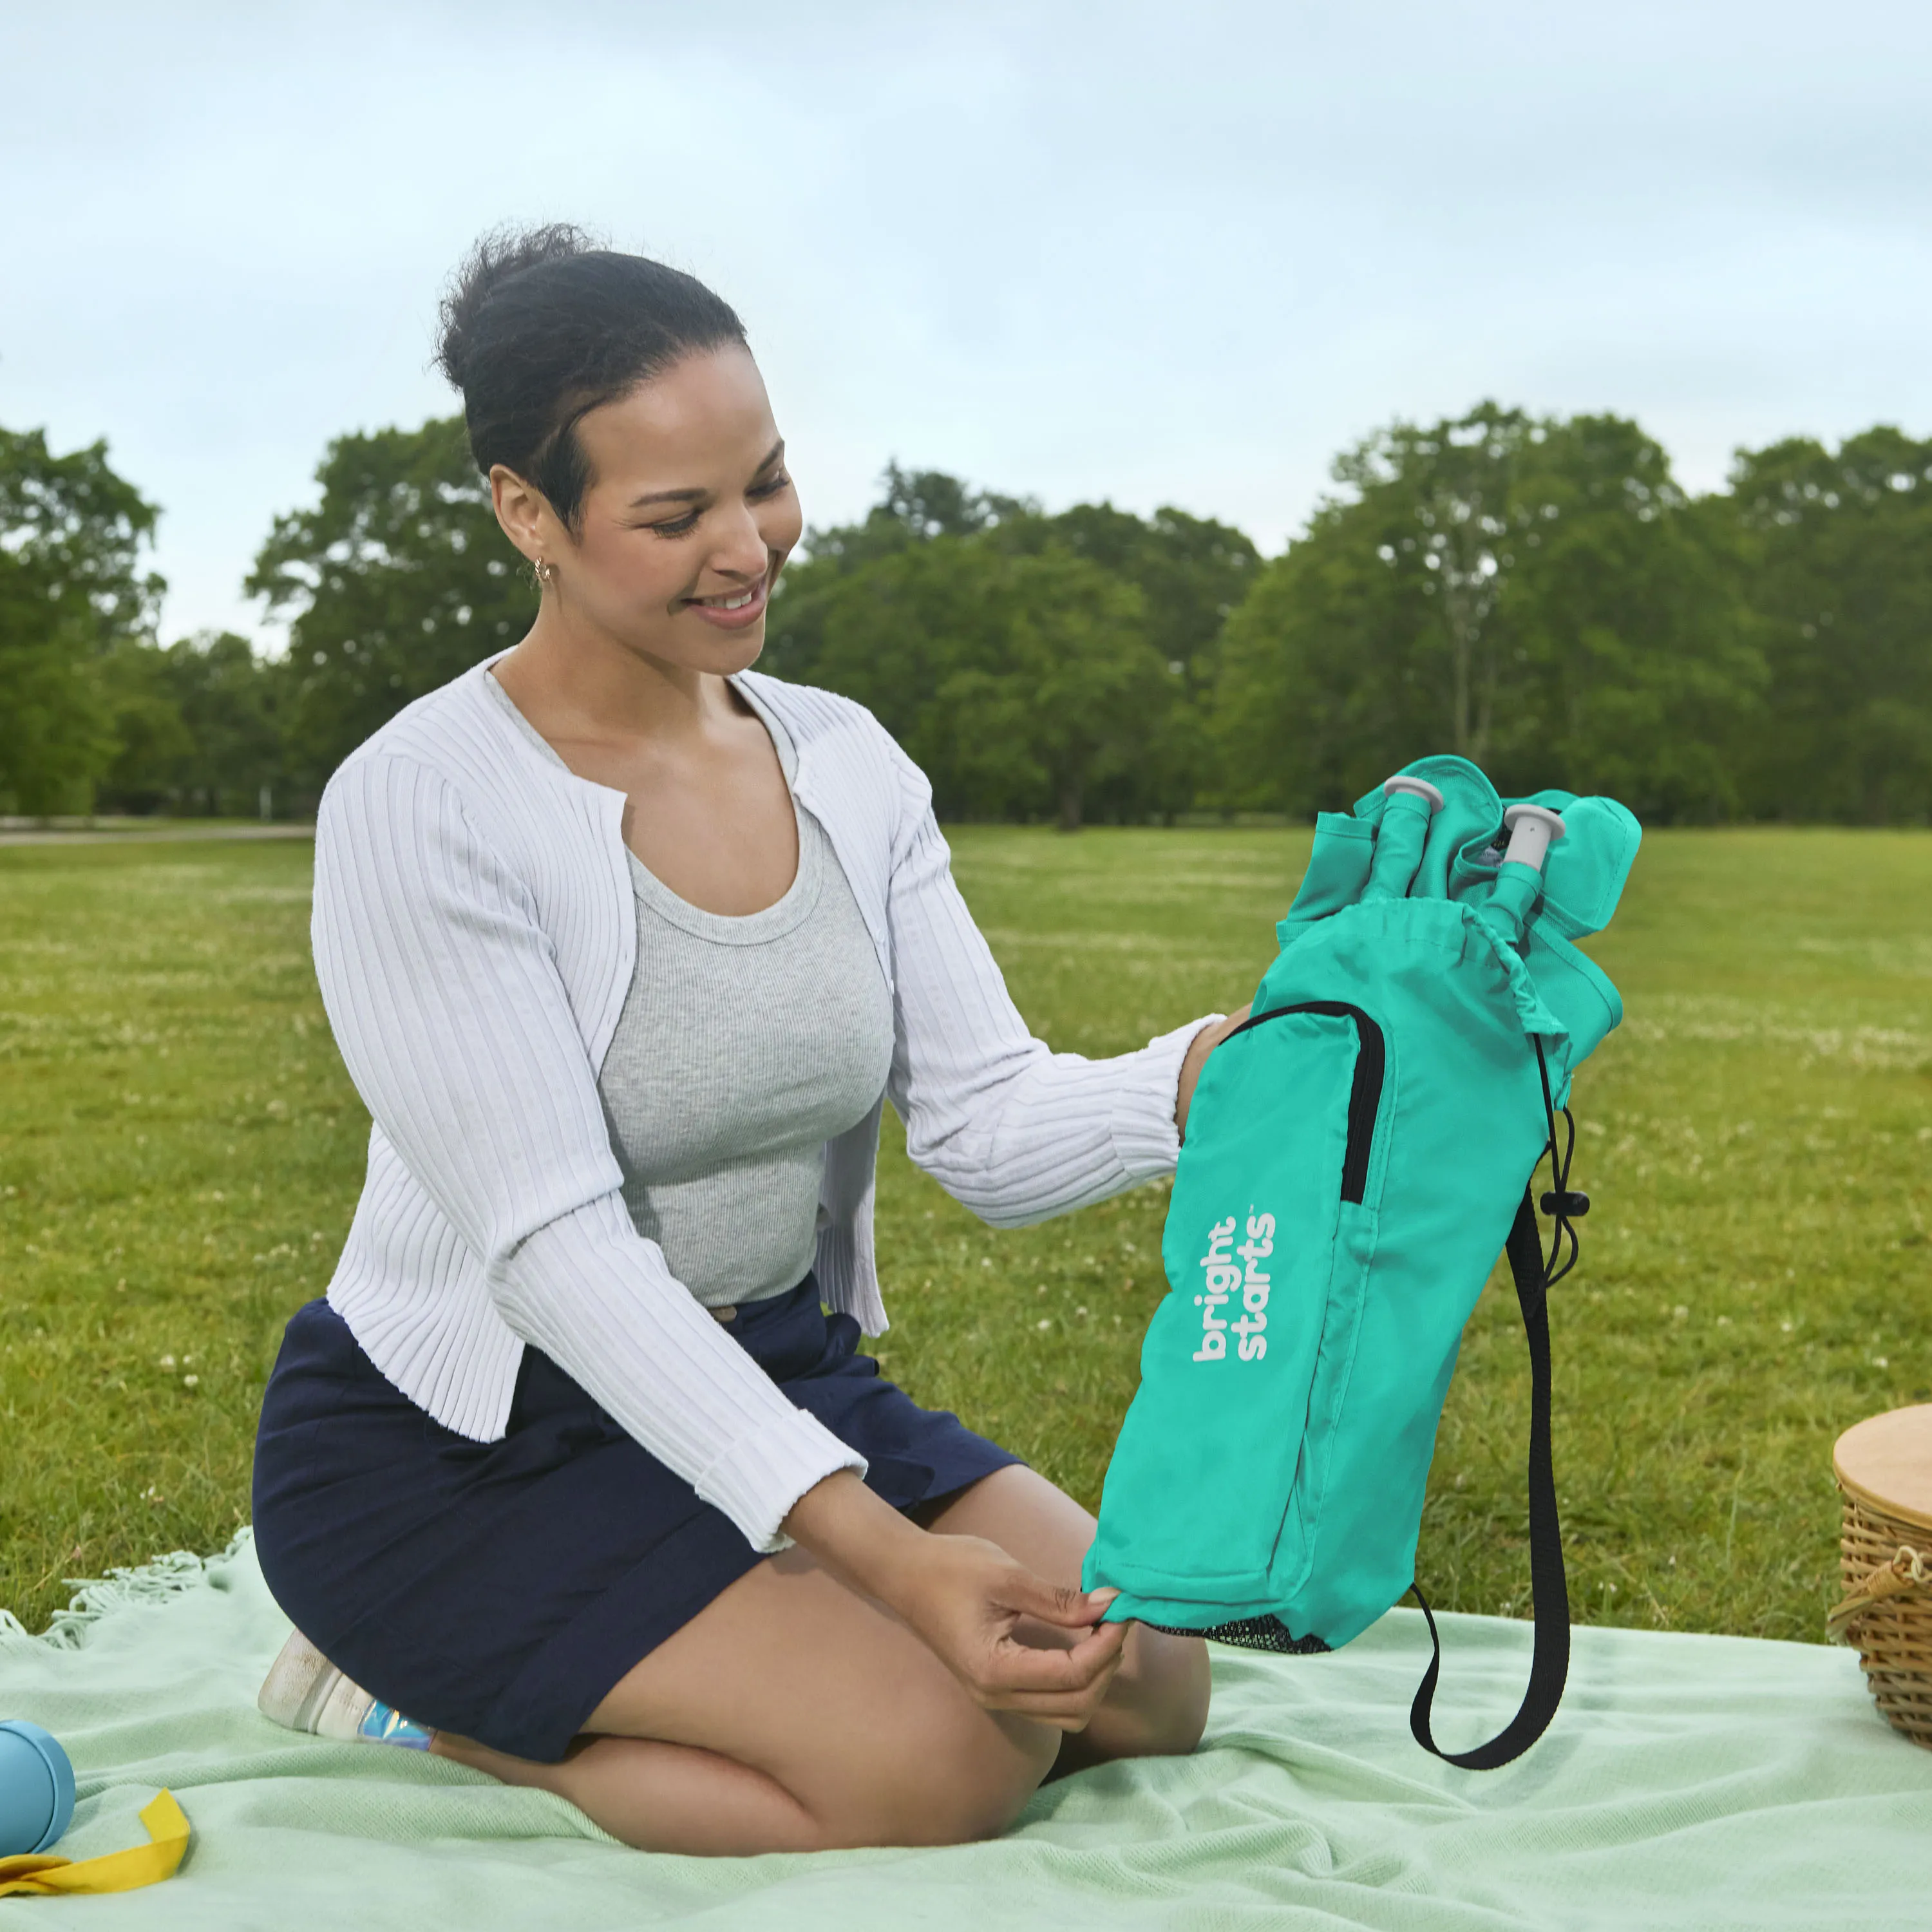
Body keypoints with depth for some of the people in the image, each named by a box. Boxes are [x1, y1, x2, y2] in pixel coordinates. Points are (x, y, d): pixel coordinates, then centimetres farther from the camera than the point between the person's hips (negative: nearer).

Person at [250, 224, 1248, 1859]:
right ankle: (418, 1699, 0)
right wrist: (874, 1549, -33)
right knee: (949, 1755, -22)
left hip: (774, 1377, 7)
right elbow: (558, 1248, -25)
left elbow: (989, 1131, -5)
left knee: (1148, 1687, -6)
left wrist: (1231, 1068, -26)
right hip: (463, 1442, -7)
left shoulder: (850, 766, 0)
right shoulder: (420, 809, -19)